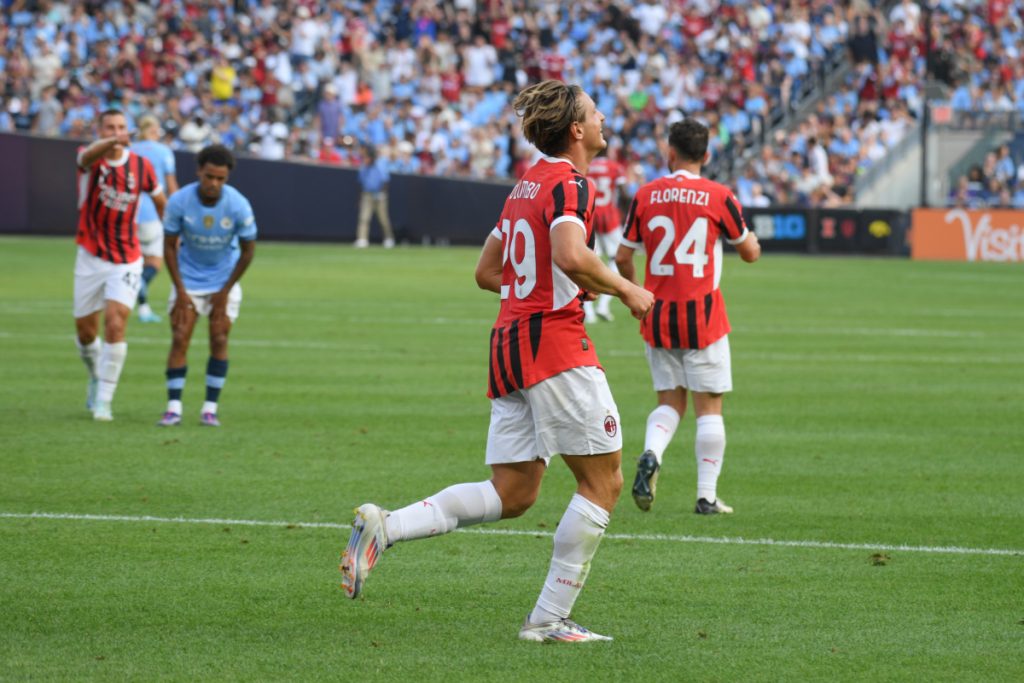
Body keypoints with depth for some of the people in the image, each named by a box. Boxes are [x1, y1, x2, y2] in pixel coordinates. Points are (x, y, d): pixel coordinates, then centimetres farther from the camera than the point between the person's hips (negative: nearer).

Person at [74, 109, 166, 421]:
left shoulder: (142, 166, -4)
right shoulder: (89, 159, -10)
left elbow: (160, 200, 13)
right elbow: (89, 155, -37)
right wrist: (111, 144, -59)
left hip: (126, 261, -1)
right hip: (90, 258, 1)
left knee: (115, 325, -17)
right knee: (85, 329, 10)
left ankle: (103, 401, -11)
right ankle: (96, 378, 41)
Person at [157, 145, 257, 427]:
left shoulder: (238, 205, -20)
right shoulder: (179, 201, -20)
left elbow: (248, 250, -8)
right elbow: (169, 246, -9)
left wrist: (226, 291, -7)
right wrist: (180, 290, -12)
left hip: (224, 281, 0)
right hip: (187, 281, 0)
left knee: (219, 341, -6)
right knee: (179, 339, -10)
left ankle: (210, 408, 1)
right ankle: (173, 407, -8)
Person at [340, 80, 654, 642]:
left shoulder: (526, 185, 19)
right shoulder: (568, 183, -9)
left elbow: (488, 272, 25)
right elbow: (571, 257, -27)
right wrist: (625, 290, -12)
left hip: (509, 342, 9)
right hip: (554, 342, -9)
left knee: (510, 495, 7)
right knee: (603, 482, -1)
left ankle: (384, 528, -6)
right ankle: (550, 618, -2)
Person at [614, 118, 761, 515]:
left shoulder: (646, 195, 0)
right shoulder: (718, 197, -6)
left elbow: (623, 256, 5)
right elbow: (750, 253, 5)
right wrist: (751, 238, 29)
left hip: (658, 317, 3)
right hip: (703, 314, -3)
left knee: (669, 401, 14)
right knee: (709, 406, 4)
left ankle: (650, 456, -15)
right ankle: (707, 495, 2)